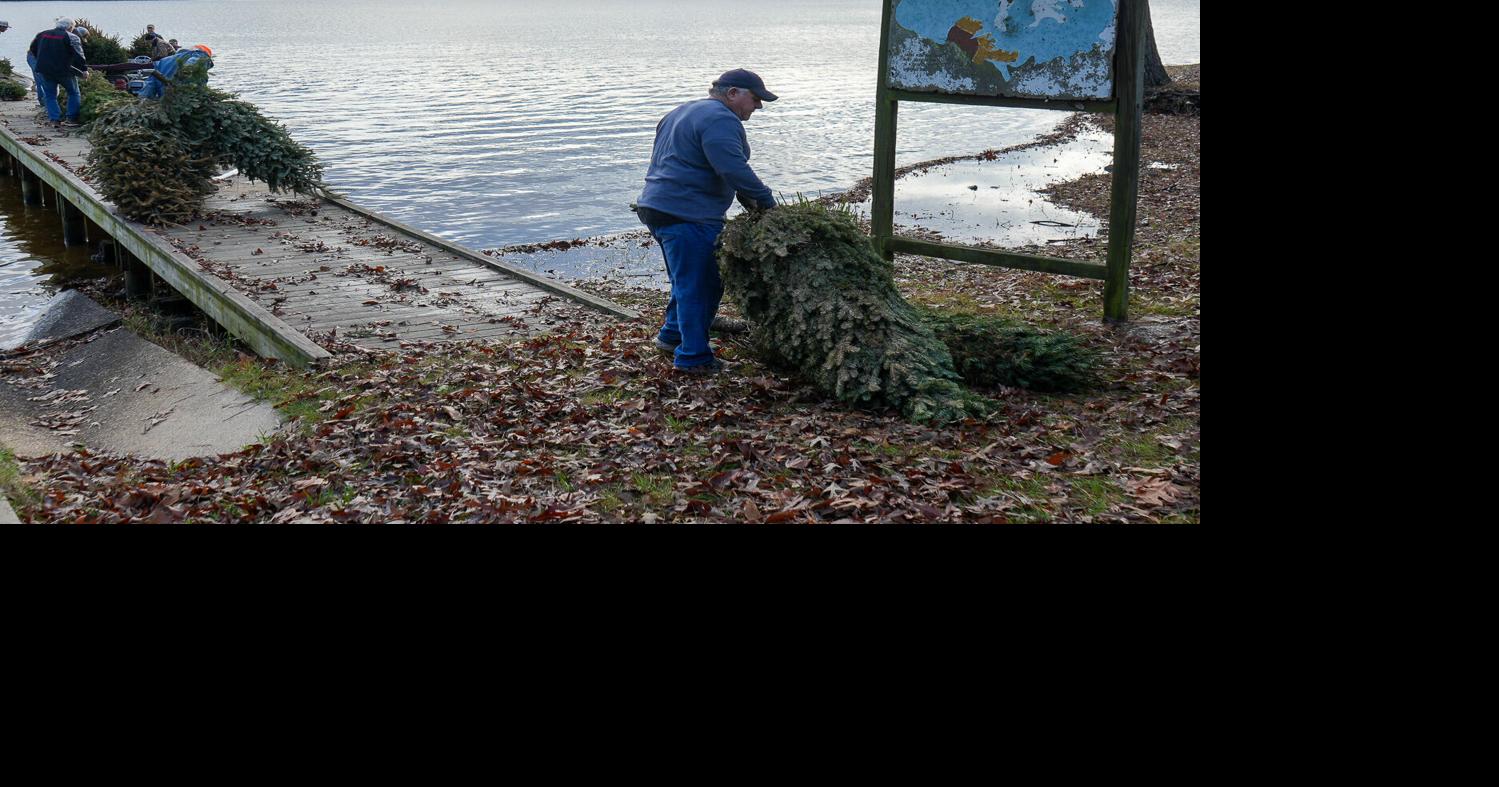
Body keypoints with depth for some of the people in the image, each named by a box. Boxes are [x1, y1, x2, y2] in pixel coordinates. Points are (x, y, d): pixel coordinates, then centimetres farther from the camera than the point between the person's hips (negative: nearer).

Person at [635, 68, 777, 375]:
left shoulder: (682, 113, 21)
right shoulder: (720, 120, -13)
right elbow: (733, 169, -24)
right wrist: (765, 200, -14)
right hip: (689, 216, -10)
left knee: (688, 280, 22)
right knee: (699, 284, -4)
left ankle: (671, 335, 33)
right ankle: (693, 357, 0)